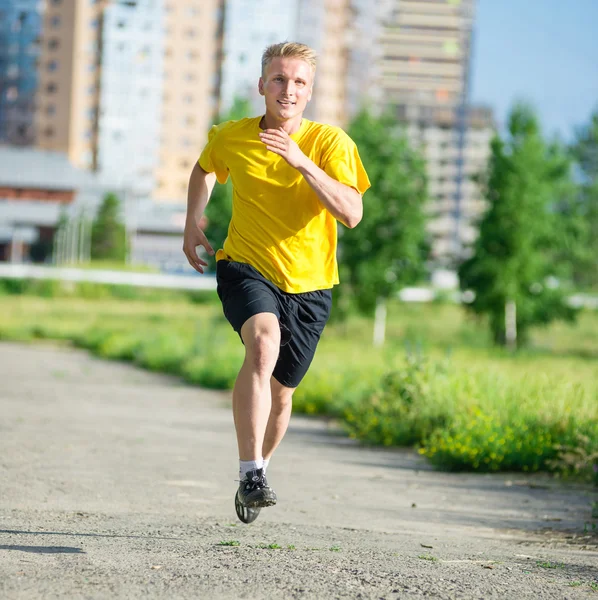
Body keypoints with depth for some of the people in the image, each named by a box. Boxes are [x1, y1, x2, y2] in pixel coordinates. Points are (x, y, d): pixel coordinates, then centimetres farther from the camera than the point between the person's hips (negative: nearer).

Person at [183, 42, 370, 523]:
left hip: (309, 284, 1)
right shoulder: (231, 137, -2)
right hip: (246, 268, -1)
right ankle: (252, 473, -37)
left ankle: (257, 470, 41)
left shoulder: (331, 142, -9)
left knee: (281, 392, 11)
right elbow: (205, 168, 23)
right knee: (264, 342, -33)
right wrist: (193, 223, 13)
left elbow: (352, 214, -22)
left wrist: (301, 162, -29)